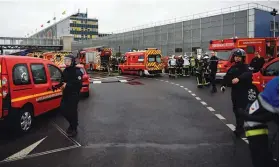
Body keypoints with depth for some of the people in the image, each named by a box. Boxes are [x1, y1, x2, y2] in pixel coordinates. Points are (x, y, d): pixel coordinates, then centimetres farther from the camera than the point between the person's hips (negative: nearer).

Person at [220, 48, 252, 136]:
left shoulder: (245, 67, -7)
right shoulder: (232, 67, 15)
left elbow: (248, 74, -29)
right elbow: (226, 77, 16)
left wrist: (239, 78, -45)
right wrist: (223, 85, 0)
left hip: (243, 91, -7)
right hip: (234, 90, 8)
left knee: (241, 110, -10)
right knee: (236, 109, 14)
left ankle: (239, 128, -7)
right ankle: (240, 126, 27)